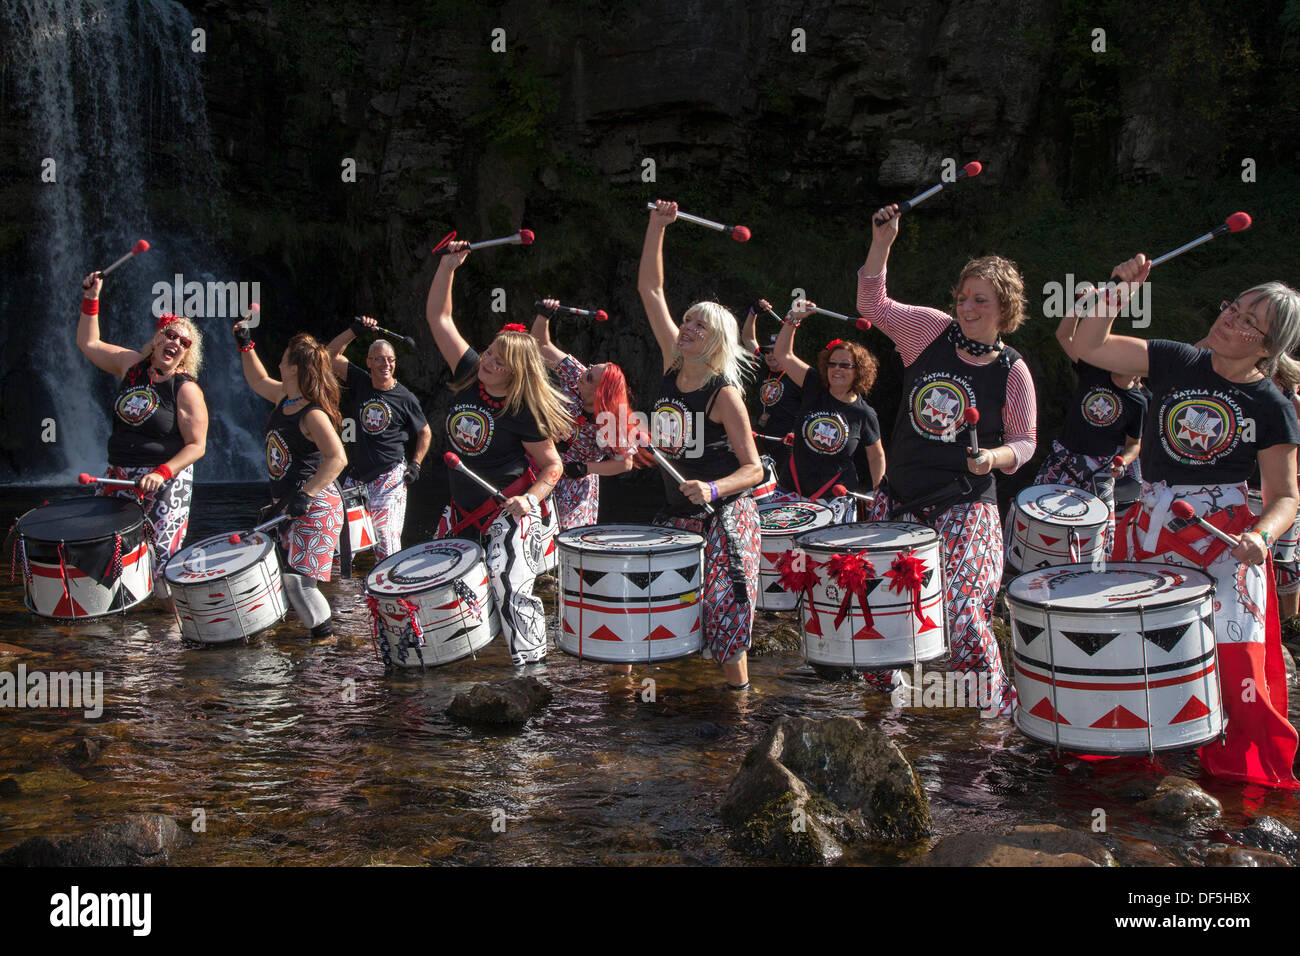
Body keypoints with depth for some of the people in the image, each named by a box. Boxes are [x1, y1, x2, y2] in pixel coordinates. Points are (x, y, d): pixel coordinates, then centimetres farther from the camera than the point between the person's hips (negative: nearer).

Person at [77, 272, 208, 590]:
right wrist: (91, 300, 10)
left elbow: (196, 445, -14)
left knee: (160, 558, -10)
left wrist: (163, 473, -26)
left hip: (166, 480, -6)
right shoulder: (132, 364, 6)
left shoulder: (187, 390, -12)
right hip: (119, 476, 6)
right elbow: (88, 343, 18)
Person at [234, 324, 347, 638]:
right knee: (278, 573, 14)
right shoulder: (283, 398, 6)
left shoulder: (313, 415, -20)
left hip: (314, 507, -10)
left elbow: (337, 458, -31)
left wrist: (306, 494, -36)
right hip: (283, 504, 10)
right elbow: (259, 381, 28)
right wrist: (246, 345, 20)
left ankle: (325, 638, -2)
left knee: (297, 579, -16)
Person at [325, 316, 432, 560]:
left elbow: (425, 433, 8)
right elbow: (331, 355, -1)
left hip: (390, 476, -4)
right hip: (357, 473, 4)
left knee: (387, 537, -13)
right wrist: (355, 330, -10)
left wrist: (415, 464, -1)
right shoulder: (360, 382, 2)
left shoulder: (405, 399, -5)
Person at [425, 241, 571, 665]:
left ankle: (531, 664, -12)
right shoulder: (470, 376, -2)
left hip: (512, 509, -7)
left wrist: (531, 498, -26)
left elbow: (552, 465, -9)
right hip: (465, 509, 7)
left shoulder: (525, 413, -17)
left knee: (509, 583, -22)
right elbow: (439, 318, 2)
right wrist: (448, 264, -5)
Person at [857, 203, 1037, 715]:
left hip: (965, 505, -3)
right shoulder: (932, 330, 0)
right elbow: (874, 306, 1)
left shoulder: (1012, 371, -4)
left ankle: (995, 702, 8)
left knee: (961, 607, -15)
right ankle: (885, 683, 35)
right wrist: (882, 244, -9)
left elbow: (1023, 442, 3)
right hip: (899, 497, 3)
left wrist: (994, 456, -18)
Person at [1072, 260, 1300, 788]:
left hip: (1226, 540, -2)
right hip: (1152, 527, 3)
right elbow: (1089, 346, 1)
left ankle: (1246, 765, 14)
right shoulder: (1177, 362, 2)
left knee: (1235, 660, -8)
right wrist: (1119, 289, -11)